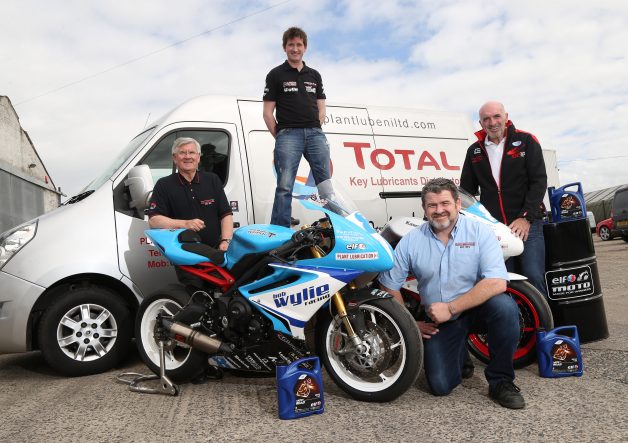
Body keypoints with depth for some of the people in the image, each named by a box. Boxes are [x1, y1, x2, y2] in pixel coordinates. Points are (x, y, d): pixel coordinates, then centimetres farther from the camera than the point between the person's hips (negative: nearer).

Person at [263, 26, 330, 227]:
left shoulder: (314, 75, 21)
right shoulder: (276, 75, 9)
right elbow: (268, 113, 4)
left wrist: (316, 131, 7)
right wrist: (278, 137, -2)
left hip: (315, 133, 4)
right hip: (288, 133, -4)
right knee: (284, 187, -11)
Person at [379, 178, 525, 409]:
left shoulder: (479, 231, -11)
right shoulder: (410, 241, -4)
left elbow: (497, 283, -22)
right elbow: (390, 286, 3)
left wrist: (451, 308, -24)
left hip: (477, 307, -1)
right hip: (437, 321, 1)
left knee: (504, 306, -34)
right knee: (440, 386, -10)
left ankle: (501, 381, -10)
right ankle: (459, 351, 26)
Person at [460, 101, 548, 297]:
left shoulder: (526, 141, 4)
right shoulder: (474, 151, 13)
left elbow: (539, 181, -3)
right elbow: (466, 191, 17)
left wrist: (526, 218, -12)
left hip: (527, 224, -2)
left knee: (534, 277, -9)